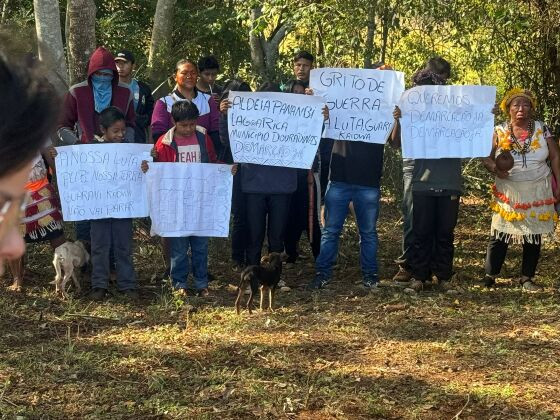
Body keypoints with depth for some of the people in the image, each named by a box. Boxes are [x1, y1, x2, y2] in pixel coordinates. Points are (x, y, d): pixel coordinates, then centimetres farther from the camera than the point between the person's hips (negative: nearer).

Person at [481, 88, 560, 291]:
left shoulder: (542, 129, 2)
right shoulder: (499, 132, 1)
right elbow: (487, 158, 2)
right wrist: (495, 168, -20)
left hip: (538, 193, 1)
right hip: (509, 193, -1)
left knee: (534, 236, 5)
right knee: (500, 235, -5)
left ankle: (527, 277, 15)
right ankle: (489, 275, 4)